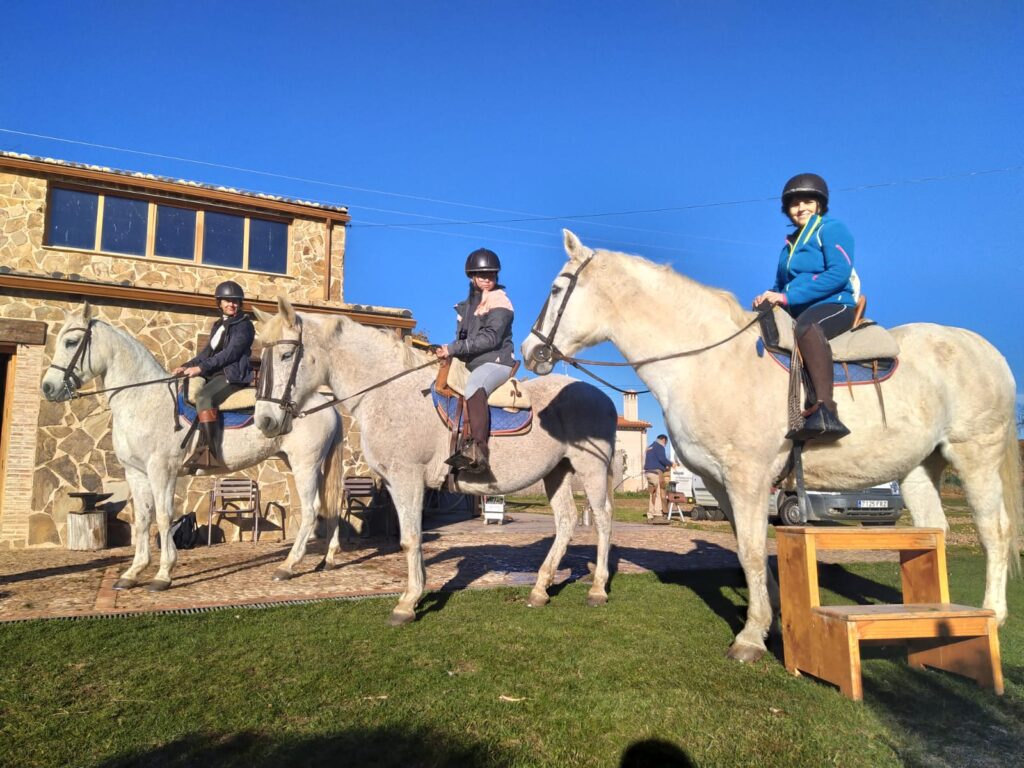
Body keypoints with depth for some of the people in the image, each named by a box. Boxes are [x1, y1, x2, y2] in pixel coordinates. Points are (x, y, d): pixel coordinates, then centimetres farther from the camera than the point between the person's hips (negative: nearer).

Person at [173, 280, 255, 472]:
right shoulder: (219, 325, 20)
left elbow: (230, 353, -15)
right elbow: (208, 352, 21)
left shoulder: (244, 325, -5)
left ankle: (209, 452, -37)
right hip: (215, 374, 9)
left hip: (233, 375, -9)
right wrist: (186, 366, 6)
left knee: (204, 396, -33)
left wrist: (201, 367, -21)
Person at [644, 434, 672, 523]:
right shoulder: (659, 446, -4)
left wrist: (664, 466, 27)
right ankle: (658, 515, -18)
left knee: (651, 495, 9)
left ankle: (650, 517, 8)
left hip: (648, 472, 9)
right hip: (656, 472, -9)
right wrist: (670, 464, -1)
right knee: (659, 494, -11)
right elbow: (662, 458, -16)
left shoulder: (649, 447, 24)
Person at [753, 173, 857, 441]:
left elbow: (839, 273, -16)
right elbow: (781, 286, 23)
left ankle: (825, 411, -52)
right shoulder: (790, 243, 22)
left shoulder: (831, 230, 0)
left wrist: (788, 296, -22)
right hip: (798, 312, 8)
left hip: (836, 305, -8)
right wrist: (769, 297, -3)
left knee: (806, 326, -40)